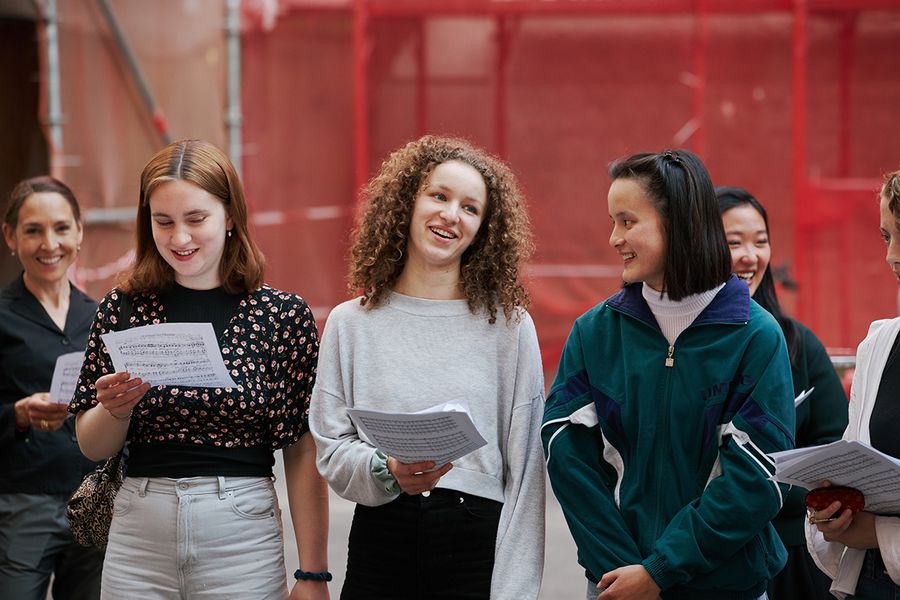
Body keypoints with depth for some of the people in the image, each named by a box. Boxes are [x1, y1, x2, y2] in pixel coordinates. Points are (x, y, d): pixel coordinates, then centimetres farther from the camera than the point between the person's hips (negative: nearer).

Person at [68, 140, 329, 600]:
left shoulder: (284, 315, -3)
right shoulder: (122, 309, 3)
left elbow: (303, 456, -2)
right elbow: (93, 449, 9)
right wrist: (115, 409, -12)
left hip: (242, 537, -2)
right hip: (137, 536, 2)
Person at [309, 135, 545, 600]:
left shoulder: (508, 326, 2)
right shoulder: (351, 325, 6)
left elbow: (525, 468, -1)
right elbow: (331, 451, 4)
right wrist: (387, 471, -16)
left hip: (478, 543, -1)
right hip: (379, 542, 1)